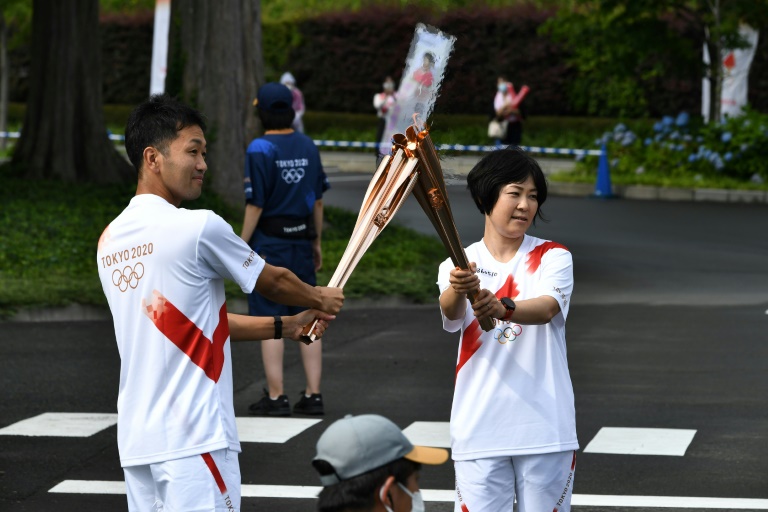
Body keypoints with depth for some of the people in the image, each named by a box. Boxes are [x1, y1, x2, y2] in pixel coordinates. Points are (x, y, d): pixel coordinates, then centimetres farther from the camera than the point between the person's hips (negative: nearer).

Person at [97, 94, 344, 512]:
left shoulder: (110, 241, 12)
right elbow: (272, 282, 5)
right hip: (194, 439, -8)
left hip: (136, 440, 8)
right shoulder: (198, 228, -12)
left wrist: (285, 326, 23)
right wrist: (321, 300, 26)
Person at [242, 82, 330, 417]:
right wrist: (317, 243, 19)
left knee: (269, 320, -1)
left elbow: (255, 204, -14)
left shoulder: (260, 149, -12)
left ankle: (276, 397, 0)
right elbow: (318, 199, 11)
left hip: (268, 243, -6)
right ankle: (313, 395, 7)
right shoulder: (308, 147, 6)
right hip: (301, 242, 6)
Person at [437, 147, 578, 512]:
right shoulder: (459, 266, 5)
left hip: (546, 430, -1)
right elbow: (451, 314, -17)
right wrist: (459, 291, -41)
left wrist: (503, 308, -41)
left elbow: (547, 307, -19)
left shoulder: (553, 258, 2)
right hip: (479, 428, 1)